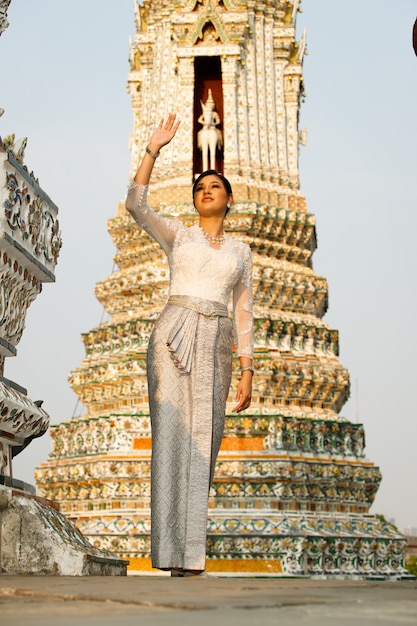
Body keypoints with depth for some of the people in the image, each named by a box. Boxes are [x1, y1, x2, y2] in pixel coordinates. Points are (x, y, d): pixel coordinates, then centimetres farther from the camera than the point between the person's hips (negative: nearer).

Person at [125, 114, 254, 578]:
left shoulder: (240, 251, 19)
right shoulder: (177, 235, 13)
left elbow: (243, 314, 14)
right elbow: (135, 205, -4)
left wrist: (247, 371, 6)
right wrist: (153, 149, -8)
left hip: (215, 347, 3)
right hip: (174, 337, -2)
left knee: (202, 445, -1)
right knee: (171, 438, -11)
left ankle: (191, 556, 2)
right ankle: (171, 552, -13)